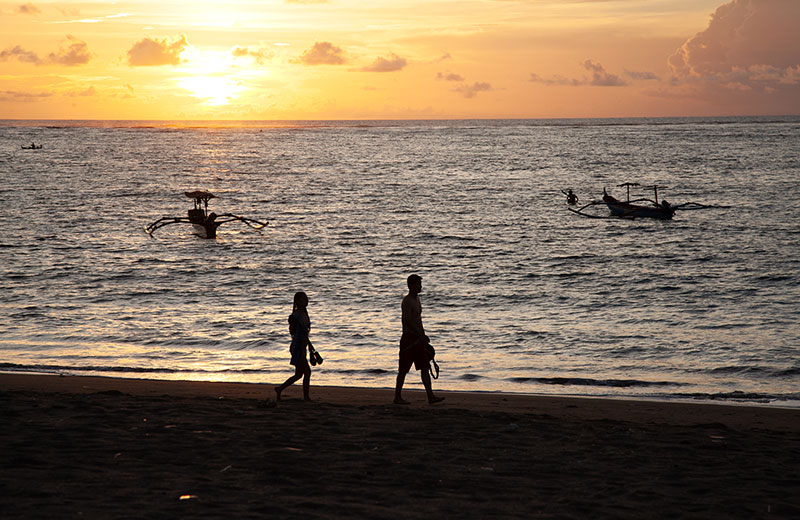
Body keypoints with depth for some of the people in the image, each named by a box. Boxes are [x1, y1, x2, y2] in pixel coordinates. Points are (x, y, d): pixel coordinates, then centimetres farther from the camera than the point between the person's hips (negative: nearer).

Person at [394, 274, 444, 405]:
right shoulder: (407, 301, -15)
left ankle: (430, 396, -2)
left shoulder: (417, 299, 15)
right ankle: (397, 397, 8)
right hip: (409, 337, -9)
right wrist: (421, 335, -29)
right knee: (403, 369, -1)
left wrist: (423, 335, 22)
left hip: (418, 339, 9)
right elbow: (408, 321, -25)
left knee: (425, 367, 1)